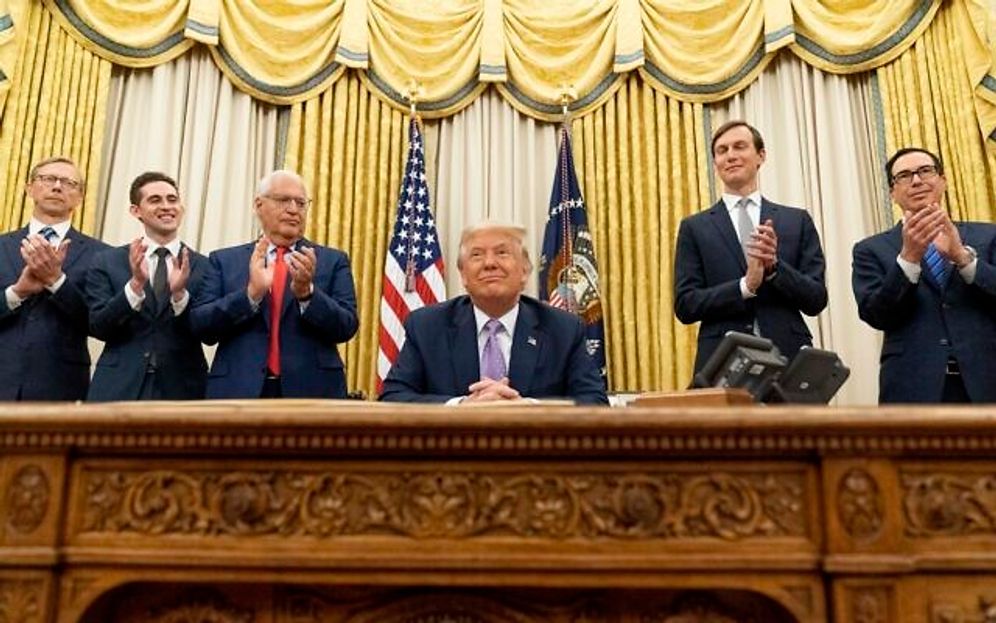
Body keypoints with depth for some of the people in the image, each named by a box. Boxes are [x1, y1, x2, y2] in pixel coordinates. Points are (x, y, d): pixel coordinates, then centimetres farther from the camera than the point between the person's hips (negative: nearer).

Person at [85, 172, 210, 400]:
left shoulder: (203, 266, 2)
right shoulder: (107, 261, 5)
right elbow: (98, 327, -4)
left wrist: (180, 293, -21)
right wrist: (136, 284, -18)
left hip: (181, 389, 0)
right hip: (118, 388, 0)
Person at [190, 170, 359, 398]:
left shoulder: (333, 261, 7)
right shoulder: (224, 260, 9)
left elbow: (347, 328, -2)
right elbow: (201, 326, 0)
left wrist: (307, 292, -19)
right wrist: (251, 293, -16)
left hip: (311, 391, 0)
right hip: (239, 391, 1)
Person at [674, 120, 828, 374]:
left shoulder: (797, 221, 9)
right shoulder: (695, 228, 6)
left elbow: (817, 299, 4)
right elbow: (685, 305, -2)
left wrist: (774, 265, -13)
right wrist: (745, 286, -16)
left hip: (788, 359, 1)